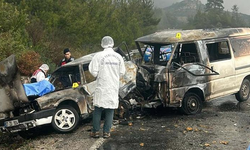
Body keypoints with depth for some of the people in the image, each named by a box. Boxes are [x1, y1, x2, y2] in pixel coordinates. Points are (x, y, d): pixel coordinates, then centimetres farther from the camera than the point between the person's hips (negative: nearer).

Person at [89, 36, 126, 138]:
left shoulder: (99, 56, -10)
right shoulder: (118, 57, 1)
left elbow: (93, 71, -11)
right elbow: (122, 72, 6)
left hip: (101, 87, -2)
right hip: (114, 88, 2)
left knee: (98, 110, 7)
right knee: (110, 111, 8)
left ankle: (95, 131, 11)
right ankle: (106, 132, 10)